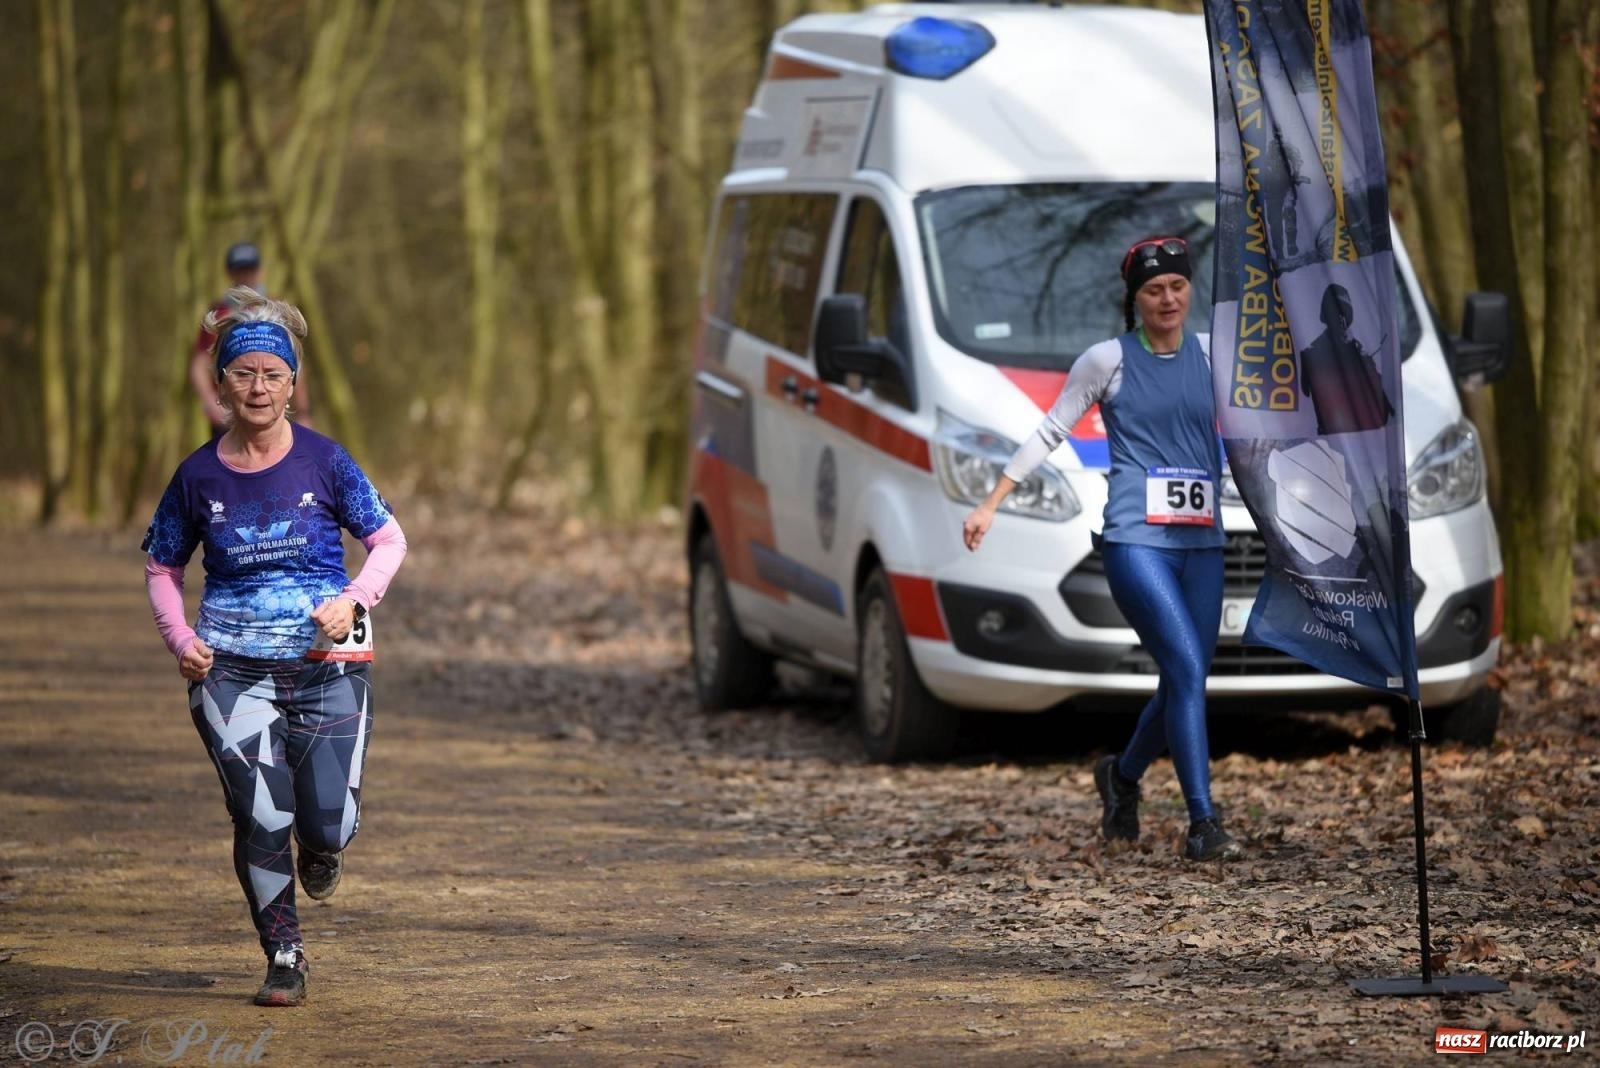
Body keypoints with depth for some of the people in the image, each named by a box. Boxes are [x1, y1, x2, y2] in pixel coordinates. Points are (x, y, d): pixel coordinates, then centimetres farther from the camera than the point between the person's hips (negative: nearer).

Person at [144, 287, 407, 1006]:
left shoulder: (323, 461, -3)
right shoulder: (200, 476, 1)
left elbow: (389, 540, 3)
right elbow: (161, 568, 13)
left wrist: (354, 600, -15)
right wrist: (181, 641, -4)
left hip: (327, 667, 0)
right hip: (232, 673, 1)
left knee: (330, 825, -4)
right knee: (261, 822, -9)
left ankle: (319, 850, 35)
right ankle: (284, 959, 10)